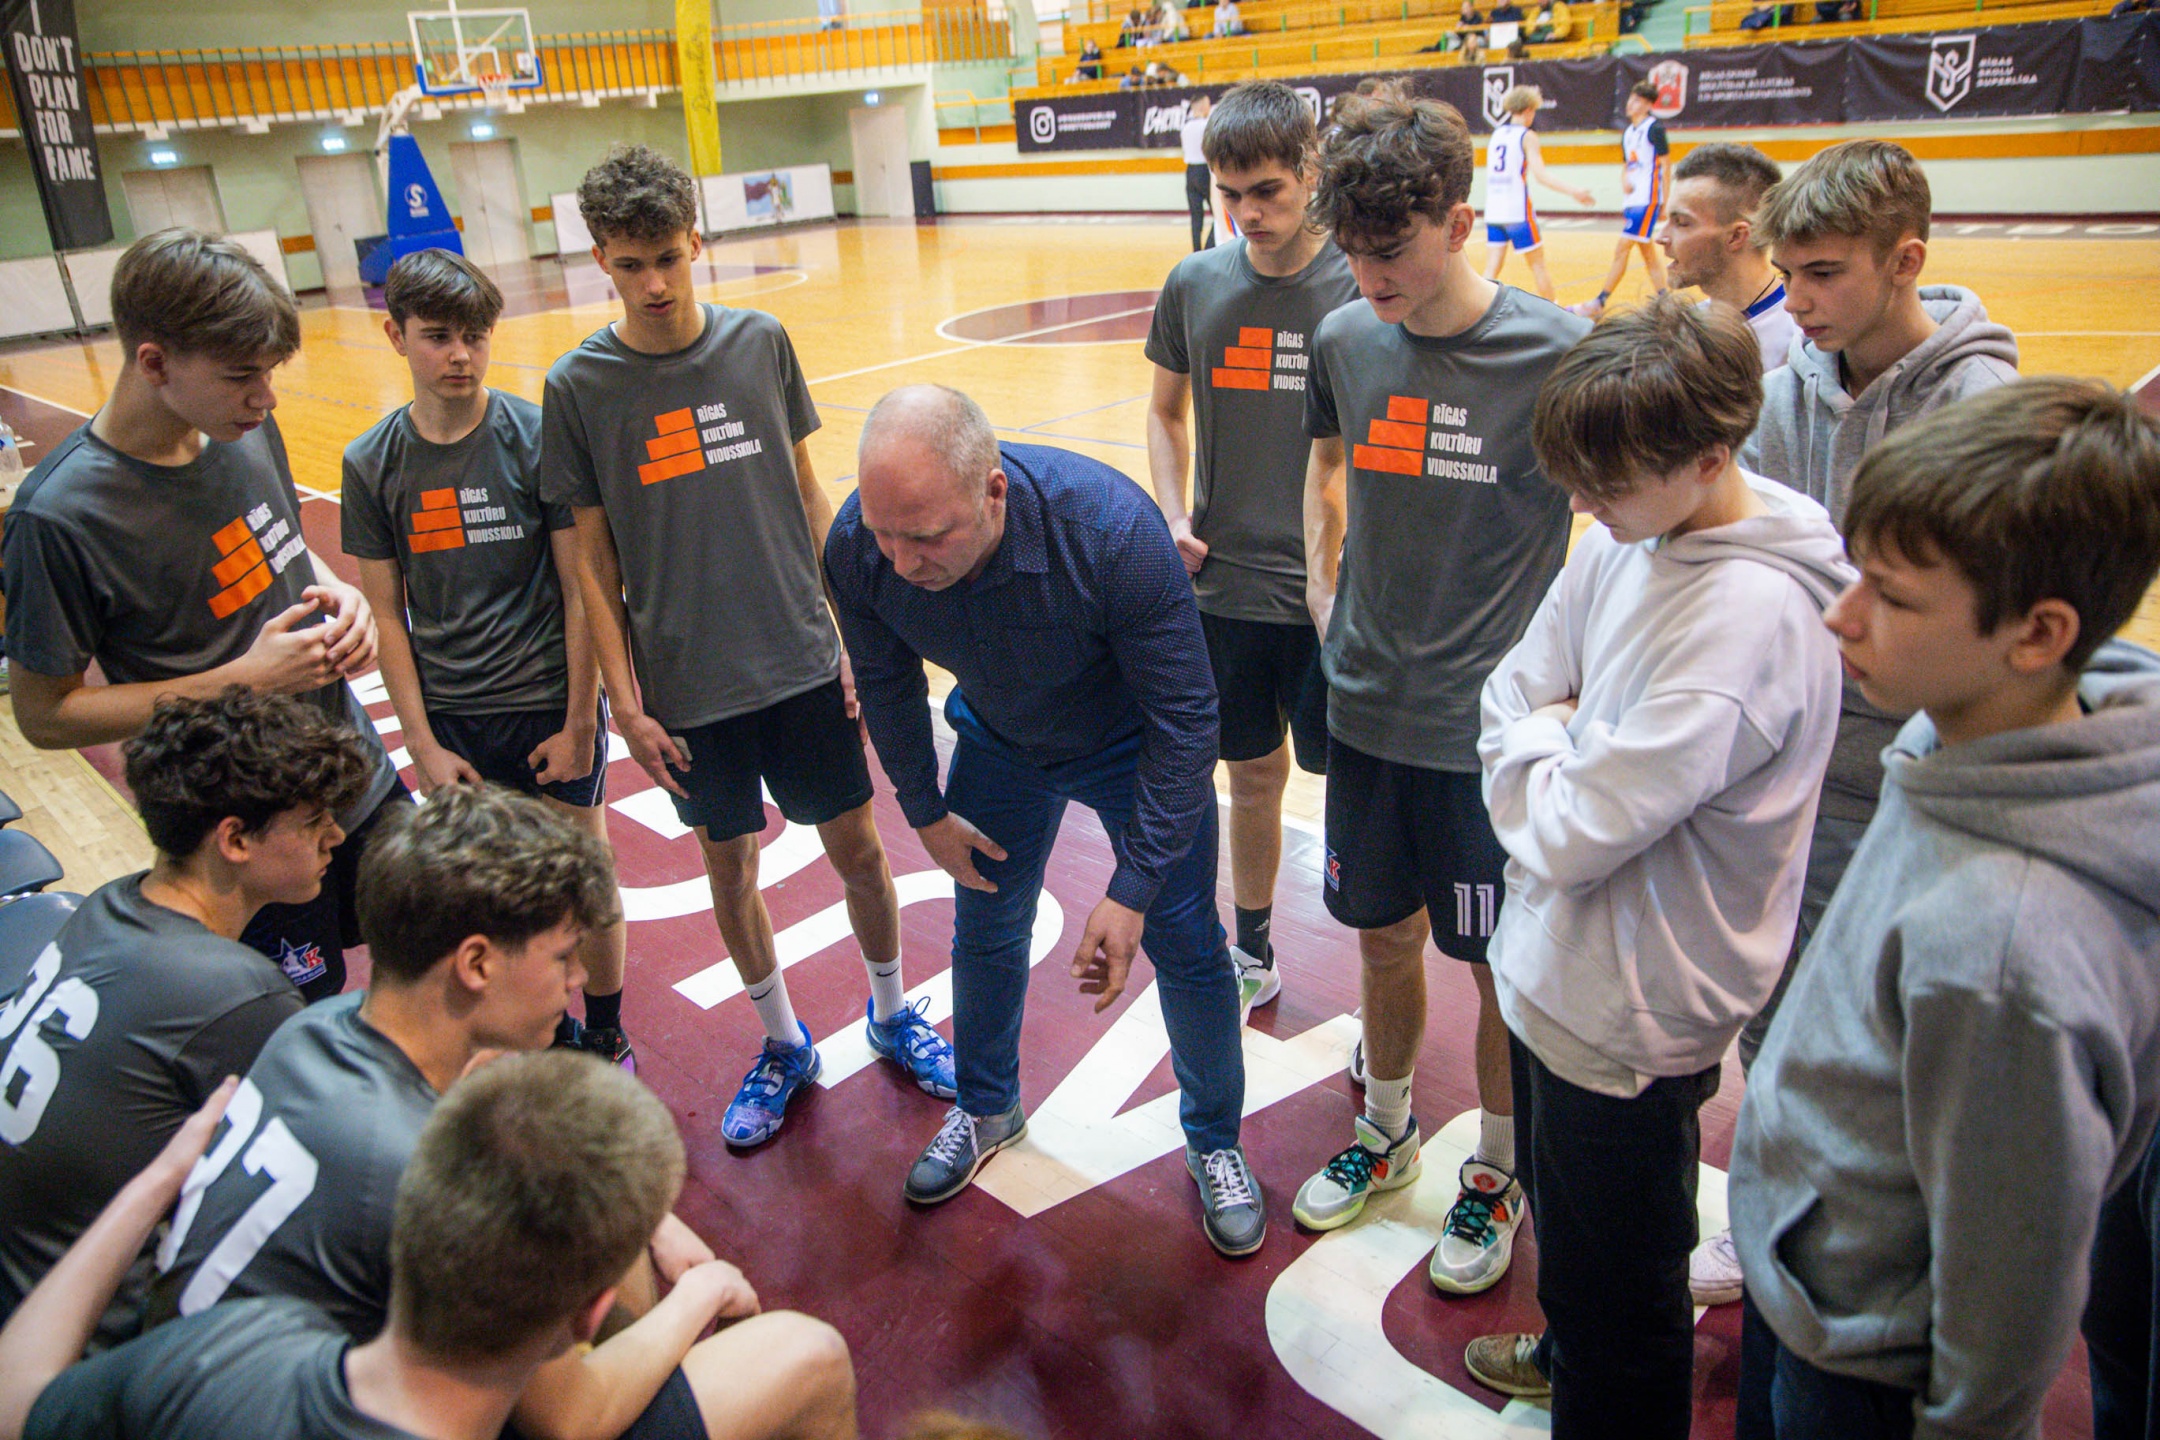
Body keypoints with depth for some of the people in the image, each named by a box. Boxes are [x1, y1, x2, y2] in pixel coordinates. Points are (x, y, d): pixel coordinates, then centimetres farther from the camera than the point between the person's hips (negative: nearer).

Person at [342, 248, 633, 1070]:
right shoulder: (372, 464, -1)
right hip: (452, 721, 2)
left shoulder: (537, 438, -8)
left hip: (551, 702, -2)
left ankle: (606, 1038, 29)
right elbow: (386, 616, 1)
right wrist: (424, 745, -3)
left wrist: (580, 723, -8)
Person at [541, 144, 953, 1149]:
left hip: (801, 662, 1)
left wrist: (851, 628, 3)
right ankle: (782, 1044, 34)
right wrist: (624, 700, -4)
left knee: (857, 846, 9)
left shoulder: (760, 342, -2)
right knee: (729, 865, 13)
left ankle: (892, 1011, 34)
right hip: (688, 688, 0)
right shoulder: (580, 386, -6)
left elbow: (808, 493, 6)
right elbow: (592, 557, -2)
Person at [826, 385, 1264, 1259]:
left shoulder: (1113, 530, -43)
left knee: (1186, 947, 3)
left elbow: (1182, 719, -31)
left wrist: (1132, 891, -29)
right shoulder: (857, 546, -30)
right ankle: (986, 1109, 44)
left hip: (1132, 743, -3)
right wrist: (925, 811, 2)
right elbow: (886, 685, -6)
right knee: (984, 932, 16)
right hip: (999, 742, 3)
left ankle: (1214, 1144, 28)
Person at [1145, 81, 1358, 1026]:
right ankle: (1252, 954, 36)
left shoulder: (1359, 288, -9)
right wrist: (1172, 518, 0)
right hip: (1222, 584, 3)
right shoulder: (1193, 286, 1)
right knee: (1252, 775, 17)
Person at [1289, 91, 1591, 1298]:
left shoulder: (1557, 351, -15)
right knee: (1386, 935, 19)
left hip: (1495, 729, -4)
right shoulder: (1344, 341, -1)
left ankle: (1499, 1173, 34)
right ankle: (1387, 1131, 42)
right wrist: (1323, 586, 9)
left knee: (1504, 965, 10)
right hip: (1369, 705, 4)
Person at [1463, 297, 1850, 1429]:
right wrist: (1561, 749, -13)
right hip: (1552, 960, 9)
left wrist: (1537, 745, -12)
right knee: (1559, 1208, 32)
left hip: (1630, 1010, -9)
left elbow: (1569, 831, -29)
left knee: (1619, 1293, 13)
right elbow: (1511, 697, 5)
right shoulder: (1625, 538, -3)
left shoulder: (1749, 613, -29)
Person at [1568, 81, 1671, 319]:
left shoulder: (1654, 128, -8)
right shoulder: (1627, 132, 15)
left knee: (1622, 249, -10)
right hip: (1632, 200, 9)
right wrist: (1624, 180, -1)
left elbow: (1665, 166, -9)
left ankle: (1599, 304, -9)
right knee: (1648, 253, 10)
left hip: (1647, 200, -9)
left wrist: (1665, 203, -12)